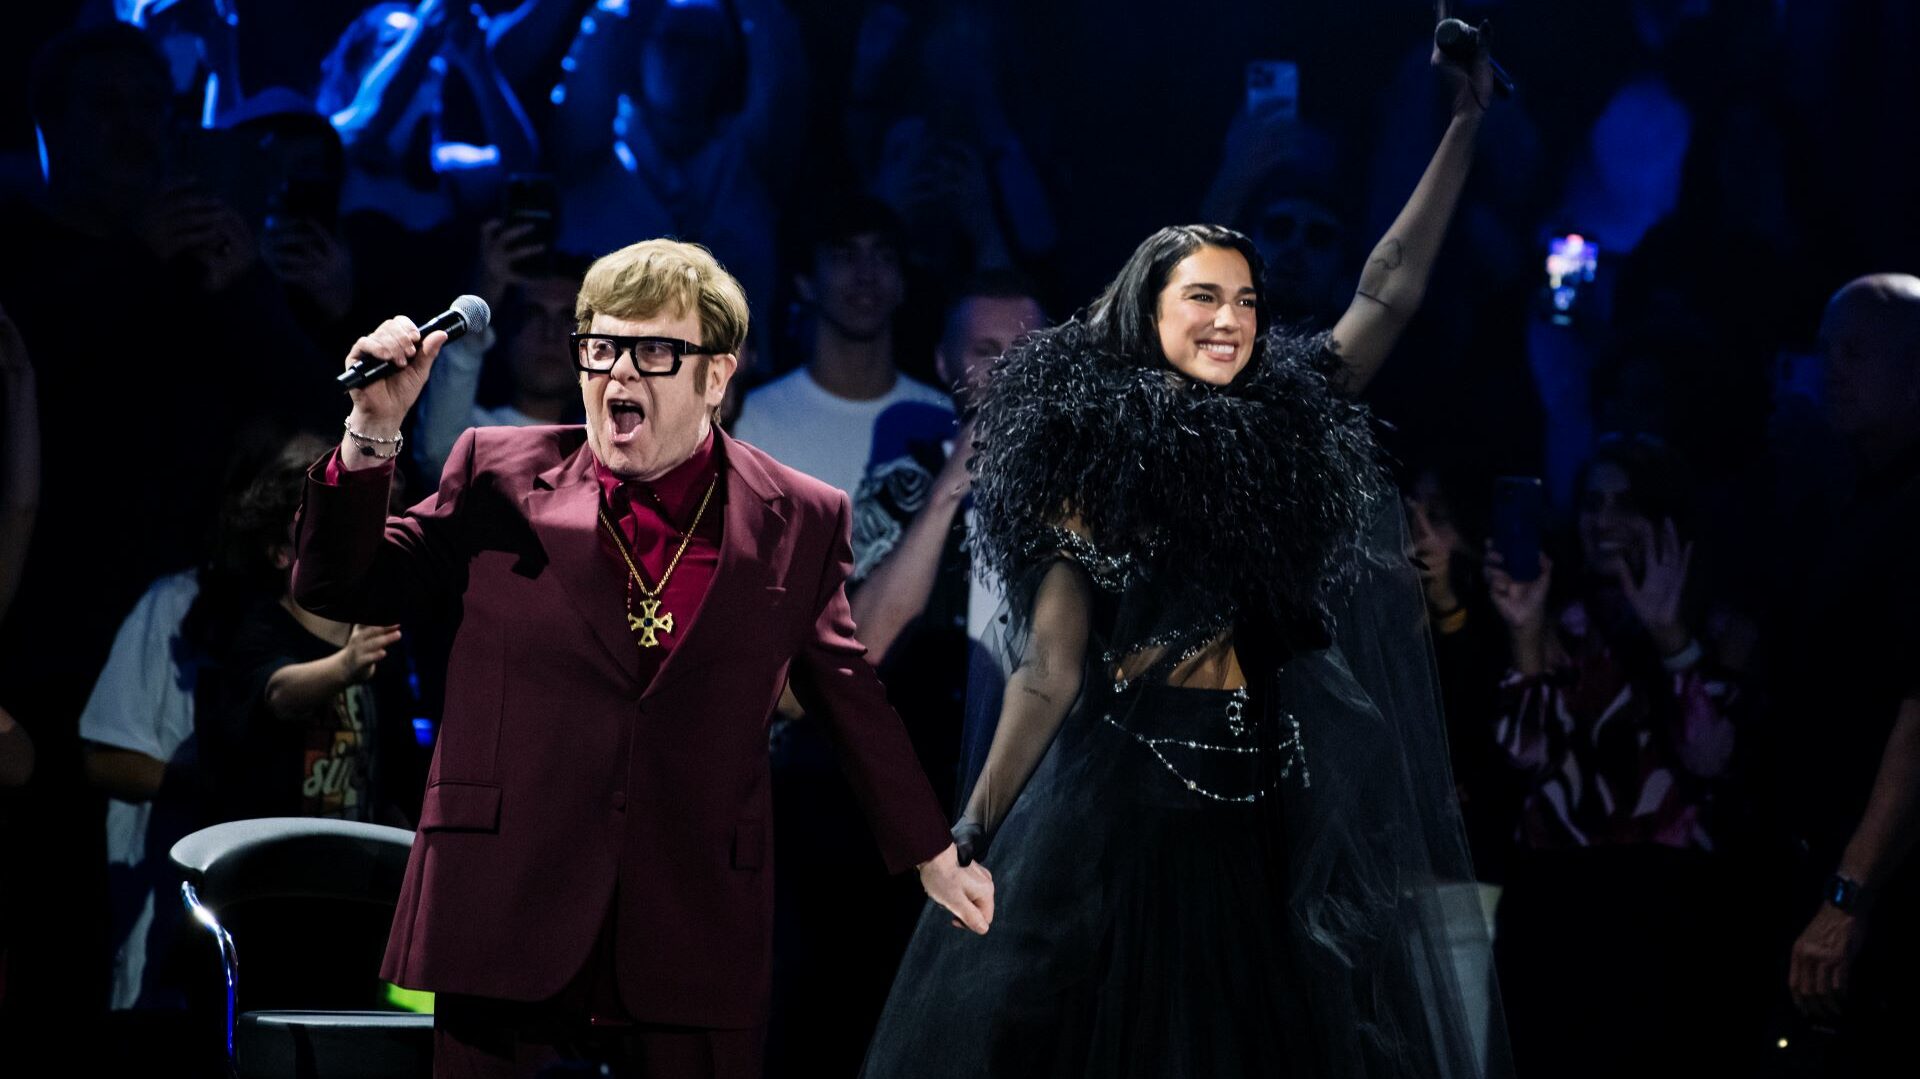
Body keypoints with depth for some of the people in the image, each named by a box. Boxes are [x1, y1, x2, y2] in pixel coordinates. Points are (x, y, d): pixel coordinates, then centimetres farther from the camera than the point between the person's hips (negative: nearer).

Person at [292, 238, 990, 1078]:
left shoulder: (799, 522, 6)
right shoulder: (498, 474, 5)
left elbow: (848, 695, 18)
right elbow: (337, 590, 9)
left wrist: (930, 854, 25)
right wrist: (372, 434, -6)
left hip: (697, 946, 0)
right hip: (505, 925, 0)